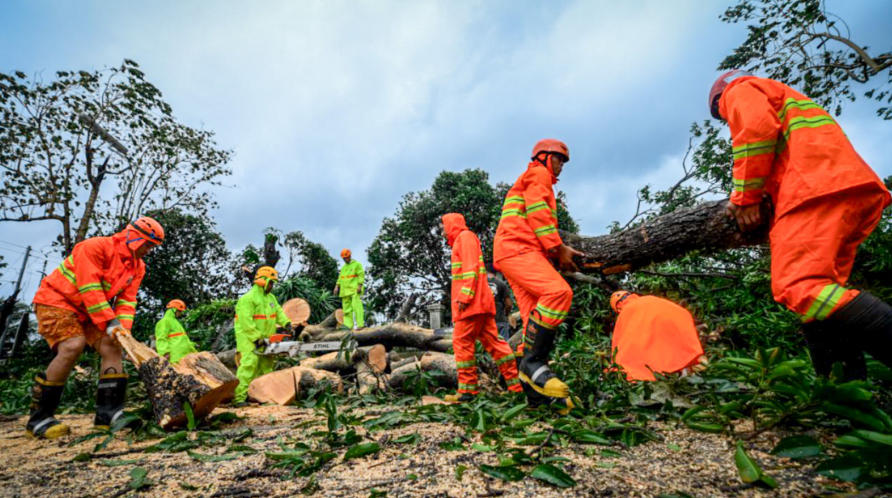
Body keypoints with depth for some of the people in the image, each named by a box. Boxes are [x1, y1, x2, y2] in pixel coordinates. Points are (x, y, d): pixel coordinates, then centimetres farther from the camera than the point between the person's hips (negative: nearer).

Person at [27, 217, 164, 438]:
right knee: (73, 346, -27)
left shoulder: (137, 267, 1)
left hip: (87, 311, 8)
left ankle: (108, 413, -13)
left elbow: (127, 300, -4)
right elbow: (89, 289, -27)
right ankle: (38, 418, -14)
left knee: (112, 346, -11)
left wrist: (123, 328, -21)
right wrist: (109, 322, -30)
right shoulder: (95, 247, -21)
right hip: (55, 300, -7)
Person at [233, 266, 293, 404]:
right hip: (250, 341, -8)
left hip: (266, 340, 8)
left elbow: (279, 312, 8)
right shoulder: (247, 299, -15)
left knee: (267, 366, 12)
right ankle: (239, 397, -11)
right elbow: (246, 322, -20)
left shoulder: (271, 297, 13)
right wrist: (257, 339, -21)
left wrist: (286, 323, -11)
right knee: (249, 365, -14)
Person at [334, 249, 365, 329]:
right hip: (345, 291, 7)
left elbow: (361, 275, -7)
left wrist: (359, 286, -17)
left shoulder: (357, 264, 2)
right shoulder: (343, 267, 22)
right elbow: (340, 278, 19)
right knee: (346, 308, 2)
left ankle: (360, 324, -18)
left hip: (355, 290, -7)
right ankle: (348, 325, 3)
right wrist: (337, 286, 6)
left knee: (356, 306, -15)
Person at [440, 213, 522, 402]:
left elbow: (471, 268, -14)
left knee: (462, 341, -6)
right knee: (491, 340, 6)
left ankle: (467, 390, -2)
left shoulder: (465, 237, -1)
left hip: (472, 302, -9)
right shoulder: (460, 241, 27)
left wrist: (464, 296, -21)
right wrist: (461, 298, 17)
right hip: (480, 302, 9)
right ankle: (517, 385, 7)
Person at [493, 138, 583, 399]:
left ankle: (532, 370, -1)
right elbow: (537, 212, -10)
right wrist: (558, 247, -10)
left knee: (537, 323, 0)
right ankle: (532, 362, -28)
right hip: (517, 250, -10)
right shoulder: (538, 174, 7)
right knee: (559, 292, -29)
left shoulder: (538, 182, 37)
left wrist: (561, 251, 18)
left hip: (522, 253, 10)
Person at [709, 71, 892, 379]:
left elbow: (756, 130, -7)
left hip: (818, 186, -10)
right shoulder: (783, 100, 42)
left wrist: (745, 197, -5)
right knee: (815, 290, 3)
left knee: (797, 287, -25)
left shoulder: (740, 90, 15)